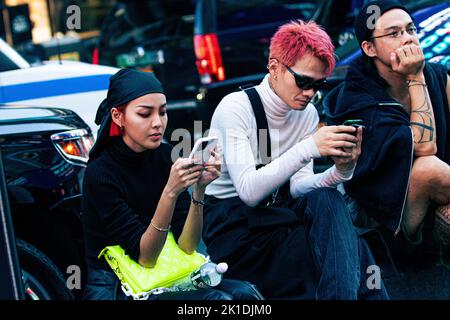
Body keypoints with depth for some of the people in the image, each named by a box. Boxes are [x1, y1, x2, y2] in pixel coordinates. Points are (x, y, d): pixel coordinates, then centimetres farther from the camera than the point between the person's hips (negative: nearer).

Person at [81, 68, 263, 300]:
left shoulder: (165, 156, -2)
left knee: (244, 292, -16)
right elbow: (145, 257, -21)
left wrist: (199, 189, -22)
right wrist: (170, 192, -32)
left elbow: (187, 246, -7)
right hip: (112, 287, -5)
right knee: (216, 298, -25)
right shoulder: (99, 173, -18)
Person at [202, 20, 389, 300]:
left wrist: (341, 170, -24)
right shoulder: (235, 107, -17)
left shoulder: (307, 114, 3)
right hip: (235, 227, -6)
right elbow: (248, 191, -27)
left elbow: (298, 187, -5)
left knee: (326, 199, -26)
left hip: (275, 213, 6)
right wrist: (309, 147, -35)